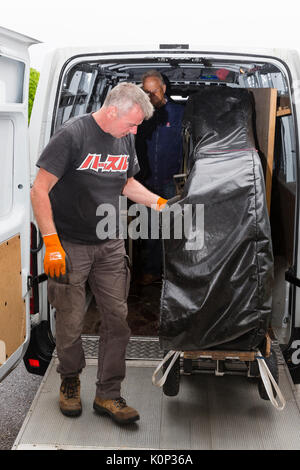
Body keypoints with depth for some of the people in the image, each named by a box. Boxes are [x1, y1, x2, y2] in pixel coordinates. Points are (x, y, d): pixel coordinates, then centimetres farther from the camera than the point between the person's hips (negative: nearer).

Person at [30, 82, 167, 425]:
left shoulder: (125, 140, 7)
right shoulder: (72, 135, -14)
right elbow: (39, 191, -16)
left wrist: (160, 203, 12)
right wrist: (51, 243, -21)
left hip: (110, 246, 6)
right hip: (70, 246, -5)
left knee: (117, 319, 3)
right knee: (70, 323, 4)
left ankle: (108, 395, 16)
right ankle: (70, 381, 30)